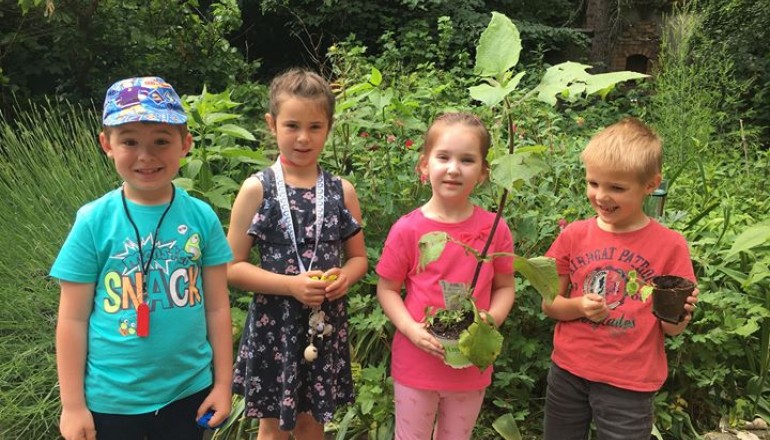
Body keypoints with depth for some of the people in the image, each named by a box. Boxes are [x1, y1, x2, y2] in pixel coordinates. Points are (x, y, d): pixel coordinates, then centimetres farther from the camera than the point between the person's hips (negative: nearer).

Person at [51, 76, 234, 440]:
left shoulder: (202, 217, -8)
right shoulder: (93, 222, -11)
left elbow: (217, 308, -2)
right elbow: (73, 319, -6)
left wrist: (223, 383, 1)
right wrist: (72, 404, -4)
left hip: (189, 391, 1)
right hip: (110, 398, -1)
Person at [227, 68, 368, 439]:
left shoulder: (341, 190, 0)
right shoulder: (257, 189, -9)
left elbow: (359, 256, 9)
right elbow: (232, 267, -9)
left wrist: (344, 276, -13)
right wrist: (291, 285, -20)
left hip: (326, 324, 3)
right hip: (274, 324, -2)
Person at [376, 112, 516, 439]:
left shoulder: (495, 229, -8)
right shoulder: (407, 230, -14)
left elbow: (504, 287, 3)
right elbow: (386, 289, -5)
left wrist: (490, 321, -15)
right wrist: (411, 329, -19)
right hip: (416, 364, -2)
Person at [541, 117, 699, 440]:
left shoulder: (669, 245, -8)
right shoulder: (574, 235, -3)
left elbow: (671, 329, -2)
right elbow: (548, 303, 2)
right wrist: (579, 306, -17)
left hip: (628, 385, -2)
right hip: (568, 373, 2)